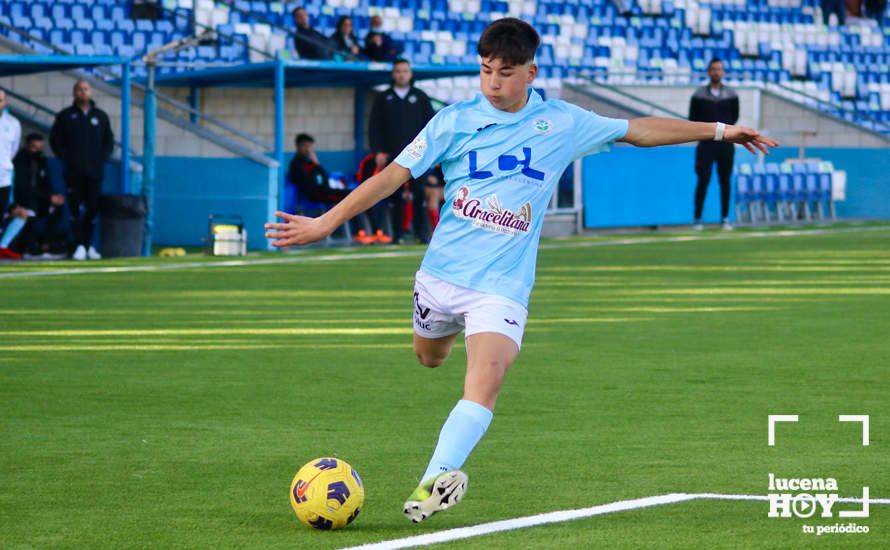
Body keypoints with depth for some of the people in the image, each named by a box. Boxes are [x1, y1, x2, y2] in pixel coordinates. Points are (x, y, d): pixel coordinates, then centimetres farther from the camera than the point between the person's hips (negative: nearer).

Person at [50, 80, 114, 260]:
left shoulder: (101, 116, 13)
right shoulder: (65, 116, 7)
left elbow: (109, 141, 17)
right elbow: (55, 140, 7)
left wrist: (102, 158, 2)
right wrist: (66, 158, -5)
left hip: (95, 171, 2)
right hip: (74, 172, -2)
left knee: (93, 209, 2)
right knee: (75, 209, -6)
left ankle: (88, 245, 12)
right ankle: (80, 246, -5)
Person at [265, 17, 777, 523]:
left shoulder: (562, 123, 0)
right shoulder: (455, 121, -4)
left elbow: (639, 130, 12)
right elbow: (394, 174, -5)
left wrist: (720, 130, 14)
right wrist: (326, 223, -11)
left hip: (503, 283, -2)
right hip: (442, 272, 2)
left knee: (486, 378, -23)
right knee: (430, 357, 22)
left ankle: (434, 482, -31)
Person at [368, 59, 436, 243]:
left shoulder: (420, 97, 10)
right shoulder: (383, 99, 10)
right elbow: (374, 126, 8)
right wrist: (378, 151, -1)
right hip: (392, 156, 1)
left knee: (419, 194, -7)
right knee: (395, 196, 1)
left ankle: (420, 231, -4)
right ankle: (396, 233, 4)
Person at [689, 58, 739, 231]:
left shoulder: (731, 95, 8)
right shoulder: (699, 95, 3)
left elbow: (735, 116, 16)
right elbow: (693, 119, 6)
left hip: (726, 143, 2)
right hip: (706, 143, -2)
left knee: (725, 181, 3)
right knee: (703, 180, -6)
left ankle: (725, 218, 10)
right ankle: (698, 219, -2)